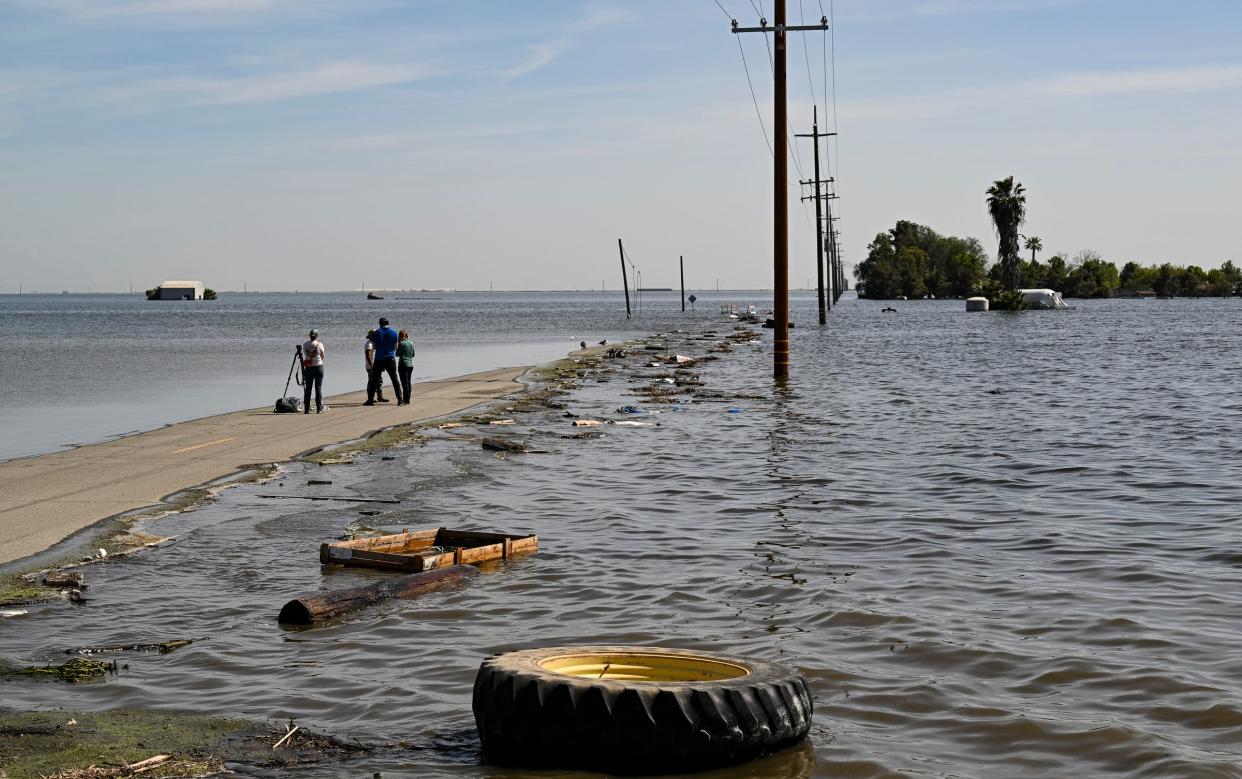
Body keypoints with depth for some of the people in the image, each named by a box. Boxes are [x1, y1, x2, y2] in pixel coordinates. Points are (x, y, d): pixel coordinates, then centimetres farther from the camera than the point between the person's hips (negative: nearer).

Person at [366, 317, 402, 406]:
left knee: (374, 380, 5)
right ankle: (400, 398, 4)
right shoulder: (394, 333, -1)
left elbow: (374, 346, 0)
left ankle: (370, 399, 3)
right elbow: (395, 347, 3)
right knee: (395, 379, 8)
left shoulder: (376, 333, -3)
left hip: (379, 359, -1)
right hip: (390, 359, 1)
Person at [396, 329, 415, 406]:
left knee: (405, 383, -6)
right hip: (410, 365, 7)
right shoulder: (411, 343, 7)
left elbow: (397, 354, -7)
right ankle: (407, 400, 16)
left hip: (403, 365, -7)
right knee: (408, 382, 11)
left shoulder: (401, 343, -11)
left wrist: (397, 348, 10)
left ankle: (405, 400, -7)